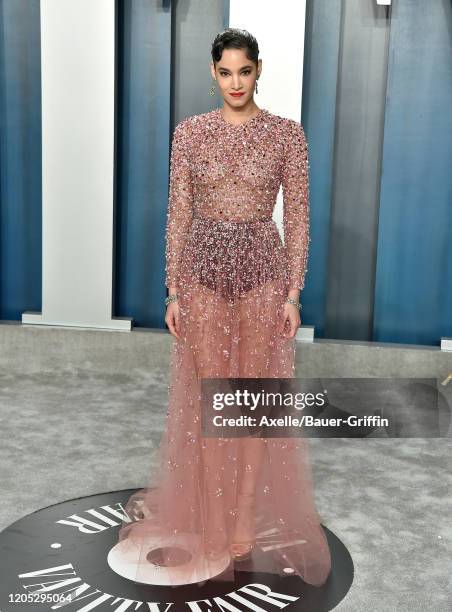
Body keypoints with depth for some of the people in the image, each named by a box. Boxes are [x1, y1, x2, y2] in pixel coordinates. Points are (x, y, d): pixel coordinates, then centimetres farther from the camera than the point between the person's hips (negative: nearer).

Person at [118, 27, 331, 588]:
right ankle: (208, 522, 23)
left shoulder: (287, 133, 0)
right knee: (206, 396, 6)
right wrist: (172, 290, -1)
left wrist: (294, 292, -6)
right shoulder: (190, 132, 3)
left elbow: (297, 217, -1)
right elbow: (178, 215, 2)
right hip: (203, 269, 1)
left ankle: (249, 524, 22)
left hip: (262, 269, -1)